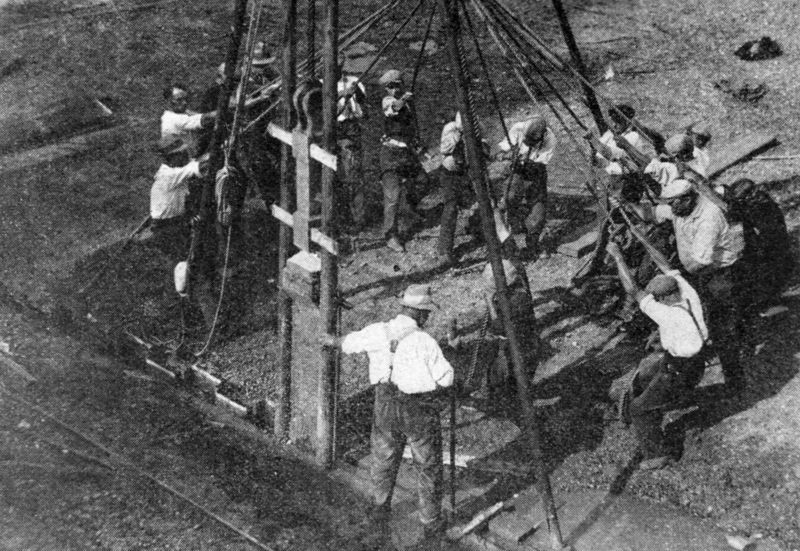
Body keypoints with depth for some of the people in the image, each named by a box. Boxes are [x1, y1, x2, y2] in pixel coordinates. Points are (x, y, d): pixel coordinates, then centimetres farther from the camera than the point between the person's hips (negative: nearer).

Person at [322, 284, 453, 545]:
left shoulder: (377, 332, -9)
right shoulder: (425, 342, -23)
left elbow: (351, 342, 12)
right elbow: (446, 378, -15)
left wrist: (333, 341, 34)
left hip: (386, 407, 4)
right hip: (419, 413, -4)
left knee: (384, 462, 25)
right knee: (429, 466, 16)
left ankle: (381, 514, 39)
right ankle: (431, 523, 27)